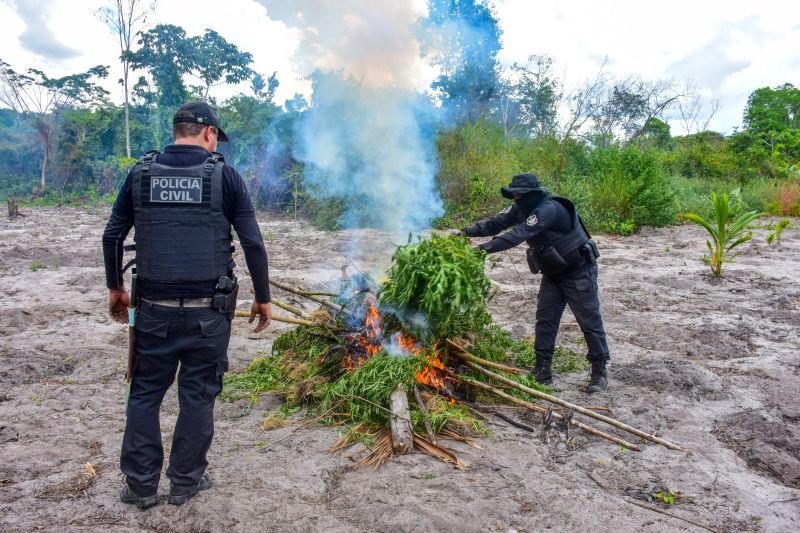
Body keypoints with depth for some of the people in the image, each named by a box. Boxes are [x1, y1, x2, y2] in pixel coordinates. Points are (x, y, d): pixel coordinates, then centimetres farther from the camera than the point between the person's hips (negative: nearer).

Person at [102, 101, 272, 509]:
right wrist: (263, 297, 4)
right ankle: (185, 481, 23)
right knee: (197, 395, 11)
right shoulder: (224, 175, -4)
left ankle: (140, 485, 22)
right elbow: (252, 243, -6)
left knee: (145, 392, 15)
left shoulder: (141, 173, 4)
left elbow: (112, 236, 5)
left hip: (154, 308, 2)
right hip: (208, 311, -2)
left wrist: (115, 287, 19)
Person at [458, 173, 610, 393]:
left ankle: (599, 372, 11)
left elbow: (519, 234, -38)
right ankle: (543, 371, 12)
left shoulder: (548, 209, -30)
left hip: (579, 272, -8)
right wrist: (468, 231, -19)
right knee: (545, 319, 5)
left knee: (589, 321, -1)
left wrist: (486, 248, -40)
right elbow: (496, 222, -6)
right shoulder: (522, 208, -2)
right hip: (553, 273, 9)